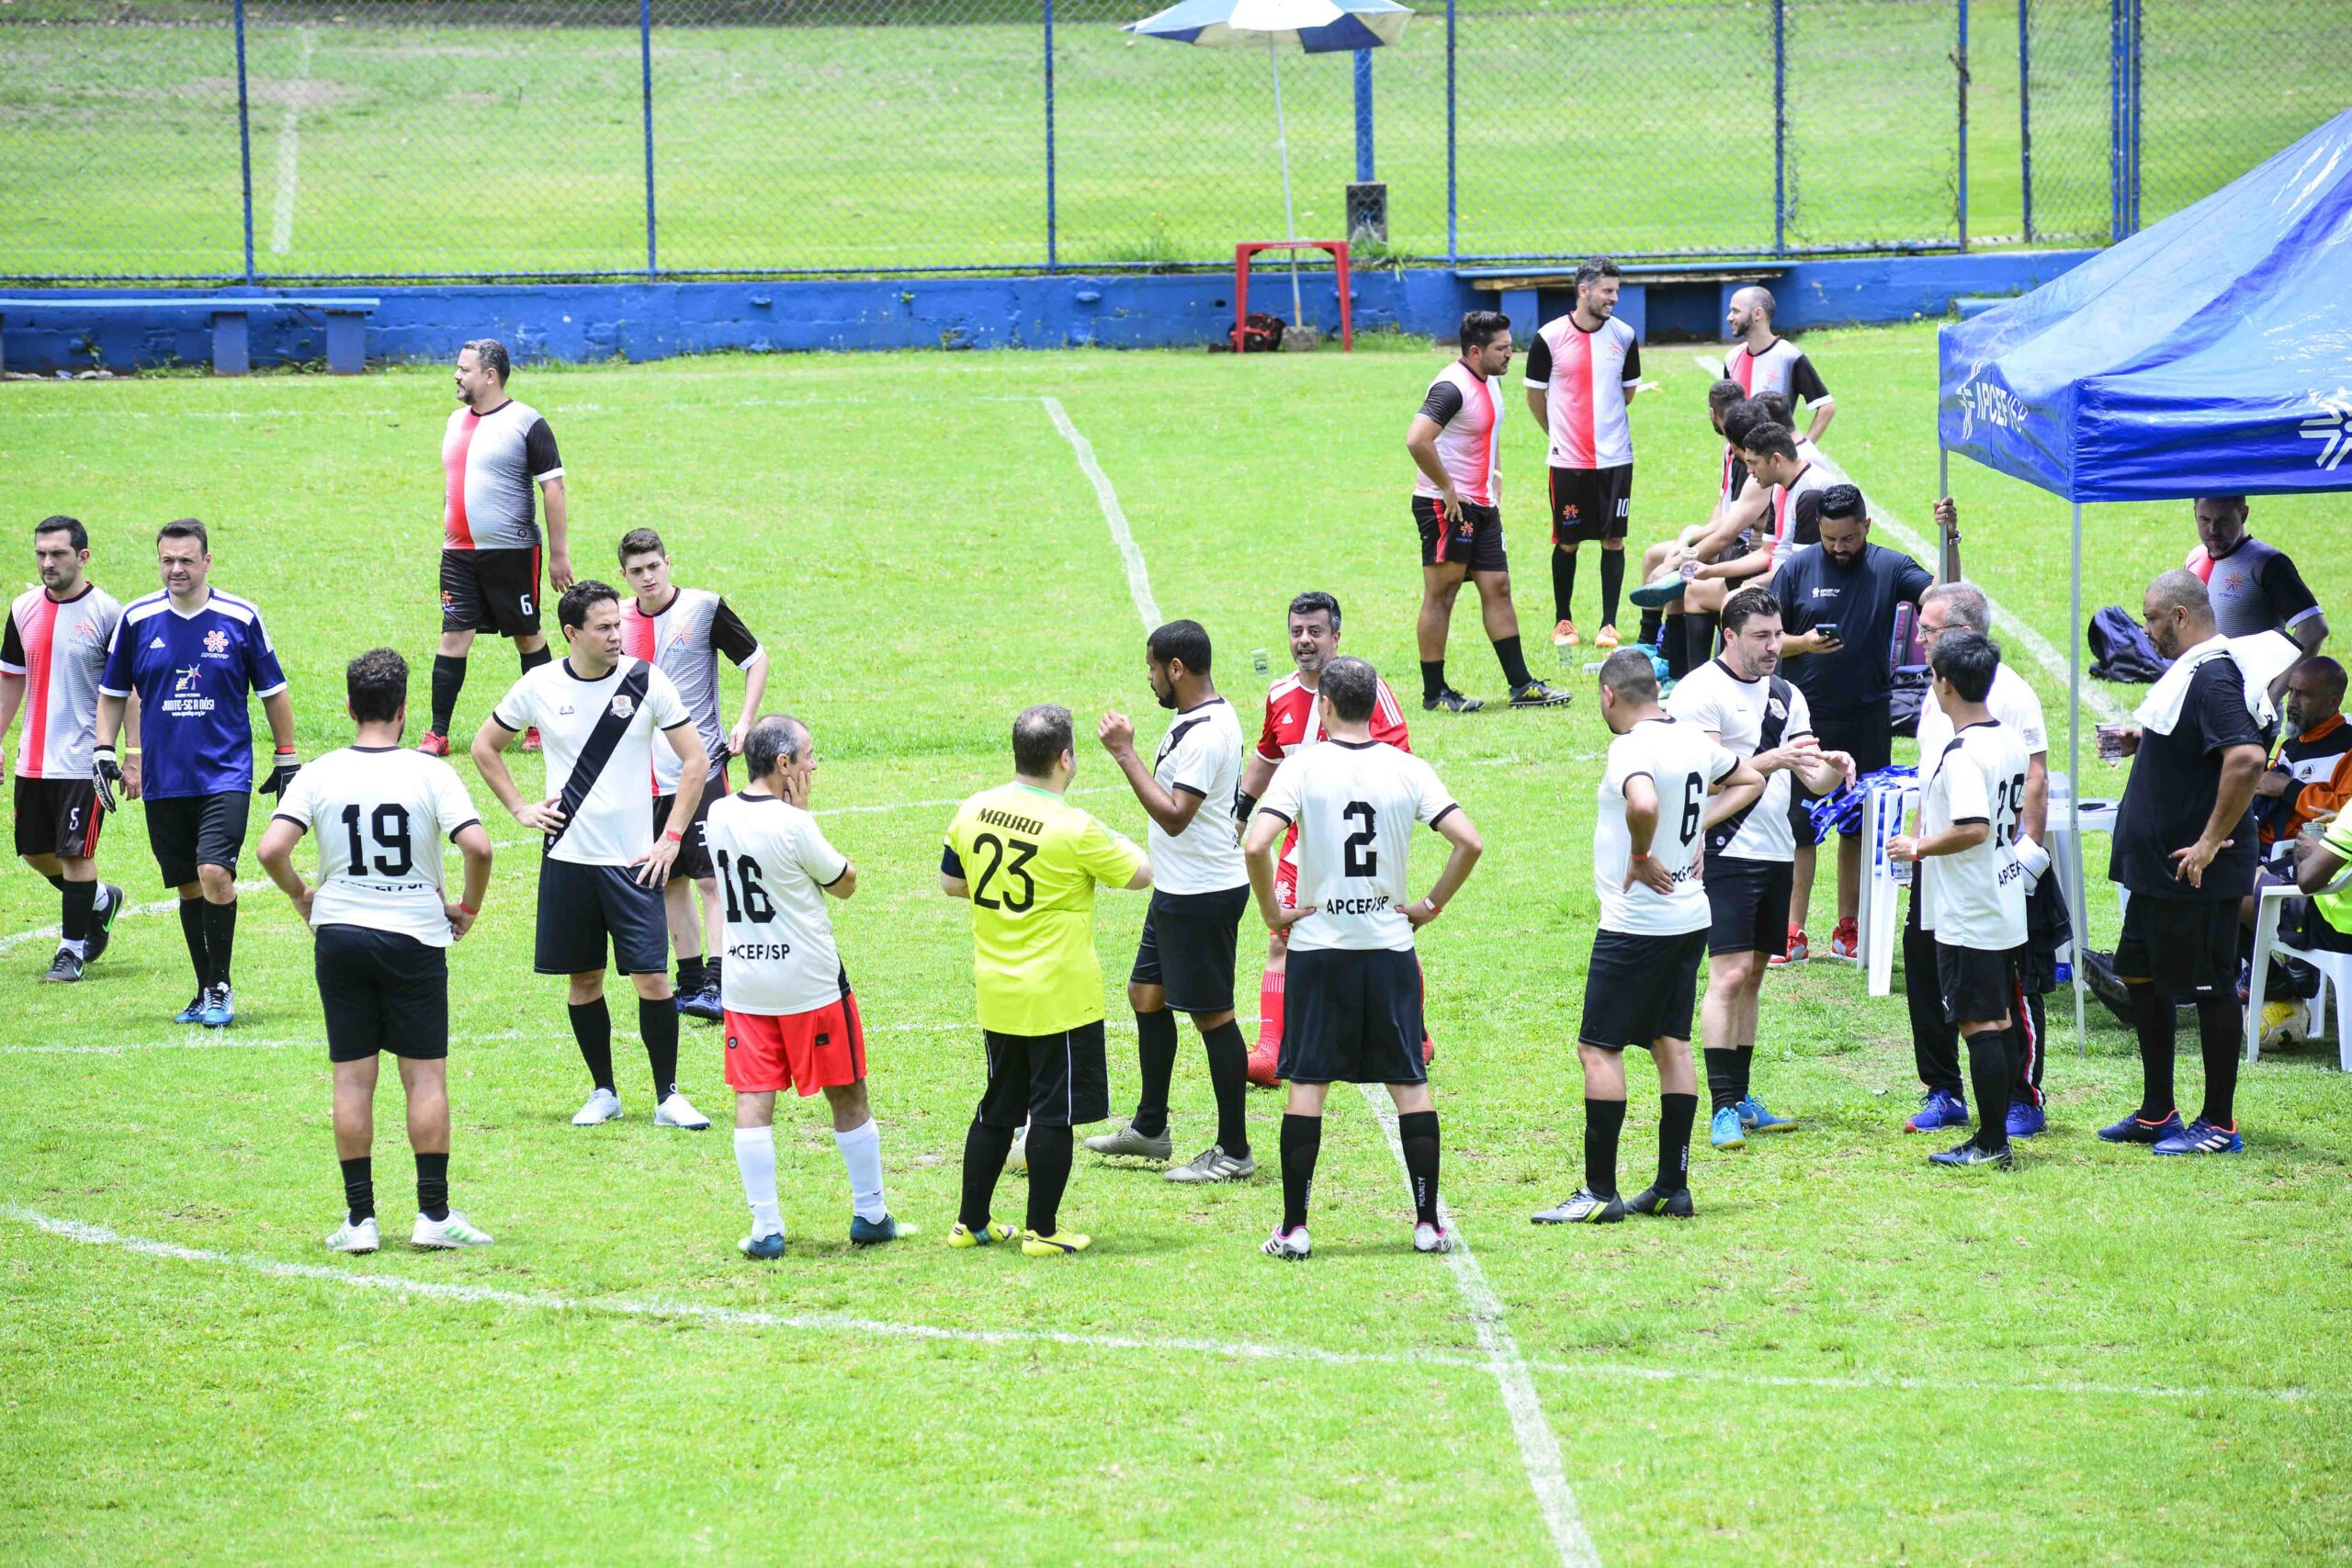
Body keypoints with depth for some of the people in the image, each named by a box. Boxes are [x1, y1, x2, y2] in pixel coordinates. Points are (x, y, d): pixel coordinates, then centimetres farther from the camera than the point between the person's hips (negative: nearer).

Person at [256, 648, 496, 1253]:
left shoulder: (321, 774, -3)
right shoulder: (430, 773, -7)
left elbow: (271, 849, -11)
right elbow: (477, 846, -17)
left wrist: (301, 896, 8)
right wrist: (468, 907, 1)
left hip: (340, 934, 2)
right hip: (417, 937, -1)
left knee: (352, 1078, 5)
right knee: (425, 1075, 5)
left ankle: (359, 1217, 6)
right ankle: (434, 1214, 5)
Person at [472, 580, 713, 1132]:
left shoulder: (646, 682, -4)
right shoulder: (539, 687, -1)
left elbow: (696, 761, 1)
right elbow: (485, 746, 15)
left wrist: (671, 838, -4)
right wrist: (520, 809, 6)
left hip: (634, 860, -1)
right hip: (568, 858, 2)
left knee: (653, 979, -7)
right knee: (584, 980, 7)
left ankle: (668, 1097, 4)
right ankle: (603, 1092, 20)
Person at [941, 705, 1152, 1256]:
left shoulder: (974, 812, -1)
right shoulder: (1074, 829, -18)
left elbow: (950, 883, 12)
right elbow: (1141, 874, -6)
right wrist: (1114, 844, 13)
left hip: (996, 995, 6)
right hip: (1060, 997, -6)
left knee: (998, 1108, 18)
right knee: (1054, 1114, 3)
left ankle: (971, 1222, 23)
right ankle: (1042, 1231, 7)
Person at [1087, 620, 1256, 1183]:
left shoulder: (1206, 734, -23)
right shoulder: (1201, 718, 10)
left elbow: (1173, 815, -29)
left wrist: (1126, 754, -26)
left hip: (1204, 897, -11)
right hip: (1177, 889, 11)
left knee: (1211, 1014, -3)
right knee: (1146, 994, 18)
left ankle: (1234, 1152, 4)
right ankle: (1150, 1128, 31)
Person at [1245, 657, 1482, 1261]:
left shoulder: (1302, 767, -7)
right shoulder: (1408, 770, -2)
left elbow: (1256, 845, -18)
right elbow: (1468, 841, -9)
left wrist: (1273, 913, -4)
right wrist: (1432, 904, 3)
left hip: (1318, 945, -1)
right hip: (1390, 947, 1)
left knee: (1307, 1084, 3)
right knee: (1410, 1083, 8)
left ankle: (1294, 1228, 2)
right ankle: (1428, 1223, 9)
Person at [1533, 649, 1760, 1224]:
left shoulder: (1631, 748, -18)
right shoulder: (1694, 740, 8)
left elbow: (1644, 804, -39)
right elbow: (1750, 781, 25)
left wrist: (1642, 857, -21)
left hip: (1635, 924, -8)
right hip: (1690, 916, 9)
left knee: (1598, 1048, -3)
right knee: (1671, 1044, 13)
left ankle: (1600, 1192, -5)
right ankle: (1673, 1186, 15)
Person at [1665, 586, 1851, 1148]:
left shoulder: (1785, 695, 14)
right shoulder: (1701, 691, -9)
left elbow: (1815, 780, 13)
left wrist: (1833, 767, -9)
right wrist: (1771, 760, -24)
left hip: (1776, 853, 8)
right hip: (1726, 853, -8)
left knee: (1751, 976, 11)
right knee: (1730, 974, -13)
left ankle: (1742, 1100, 17)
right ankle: (1723, 1110, -15)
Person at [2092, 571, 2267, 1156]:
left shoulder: (2213, 678, -20)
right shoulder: (2188, 672, 13)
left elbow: (2248, 757, -33)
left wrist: (2212, 841, -27)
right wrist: (2141, 743, 10)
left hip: (2198, 873, -11)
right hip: (2156, 866, 11)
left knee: (2210, 987, -2)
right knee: (2140, 976, 17)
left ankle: (2219, 1125, 5)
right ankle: (2157, 1113, 26)